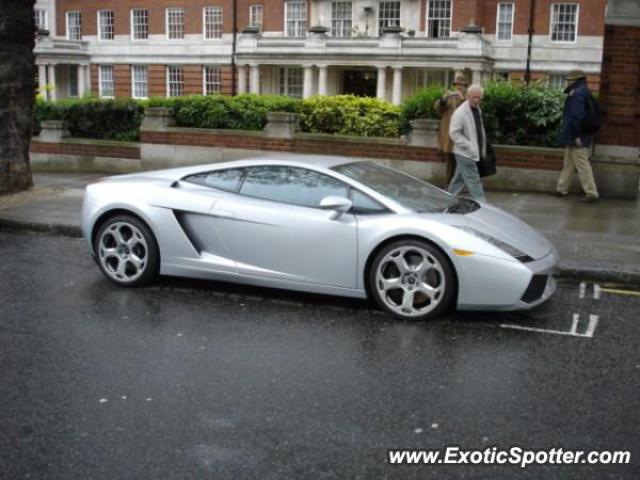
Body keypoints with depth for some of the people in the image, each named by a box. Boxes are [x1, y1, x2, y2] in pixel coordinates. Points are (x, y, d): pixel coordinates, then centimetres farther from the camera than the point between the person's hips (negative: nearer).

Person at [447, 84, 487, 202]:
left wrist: (482, 148, 15)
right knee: (474, 181, -7)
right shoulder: (460, 112, -16)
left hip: (474, 153, 8)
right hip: (465, 153, -8)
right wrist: (469, 146, -22)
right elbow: (453, 132, -20)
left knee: (459, 179, 16)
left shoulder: (478, 110, 12)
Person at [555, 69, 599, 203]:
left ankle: (591, 193, -1)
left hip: (577, 137, -10)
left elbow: (577, 116, -23)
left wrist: (577, 135, -22)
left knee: (582, 164, -5)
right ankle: (562, 189, 25)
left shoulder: (578, 93, -16)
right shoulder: (584, 92, 15)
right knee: (568, 163, 16)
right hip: (575, 136, 10)